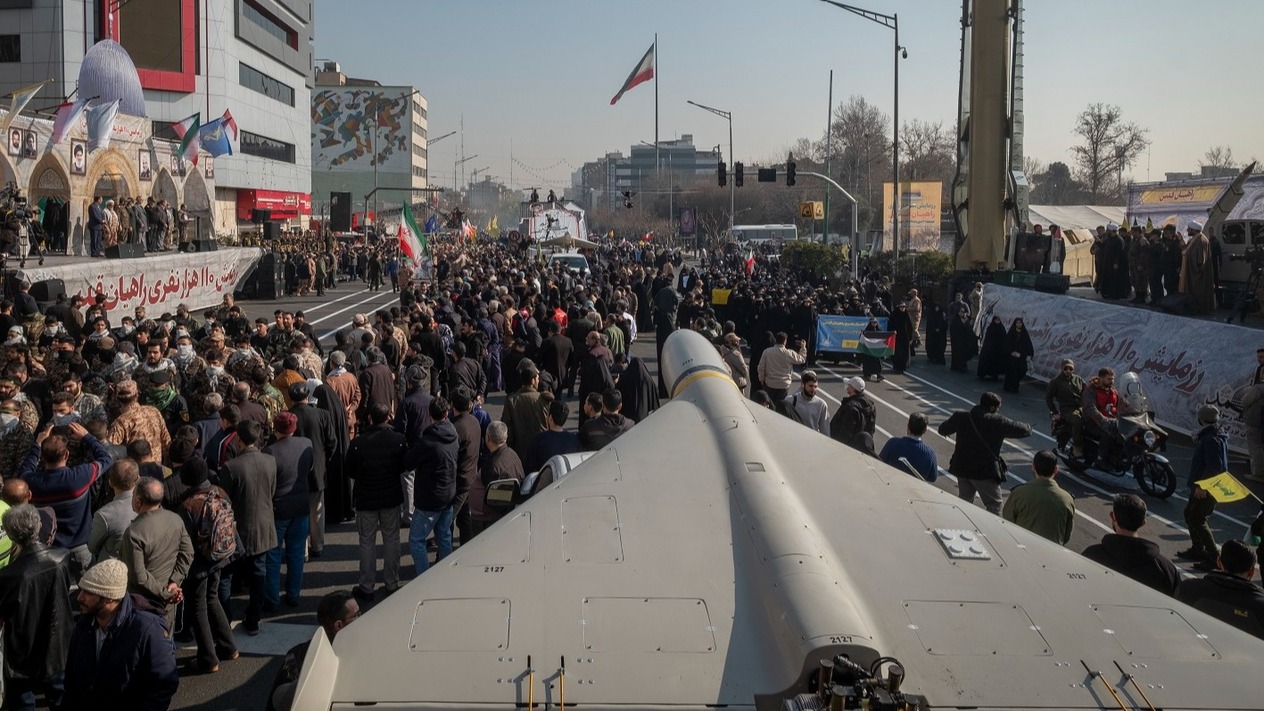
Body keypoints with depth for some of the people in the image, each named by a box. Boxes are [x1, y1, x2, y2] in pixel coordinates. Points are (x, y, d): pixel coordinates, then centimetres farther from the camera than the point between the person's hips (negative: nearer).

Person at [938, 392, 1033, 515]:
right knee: (994, 506, 8)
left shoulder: (960, 417, -4)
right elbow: (1023, 430, -9)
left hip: (962, 469, 5)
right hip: (986, 472, -5)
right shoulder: (998, 422, -15)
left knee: (964, 501, 23)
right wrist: (1027, 427, 15)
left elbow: (943, 430, 11)